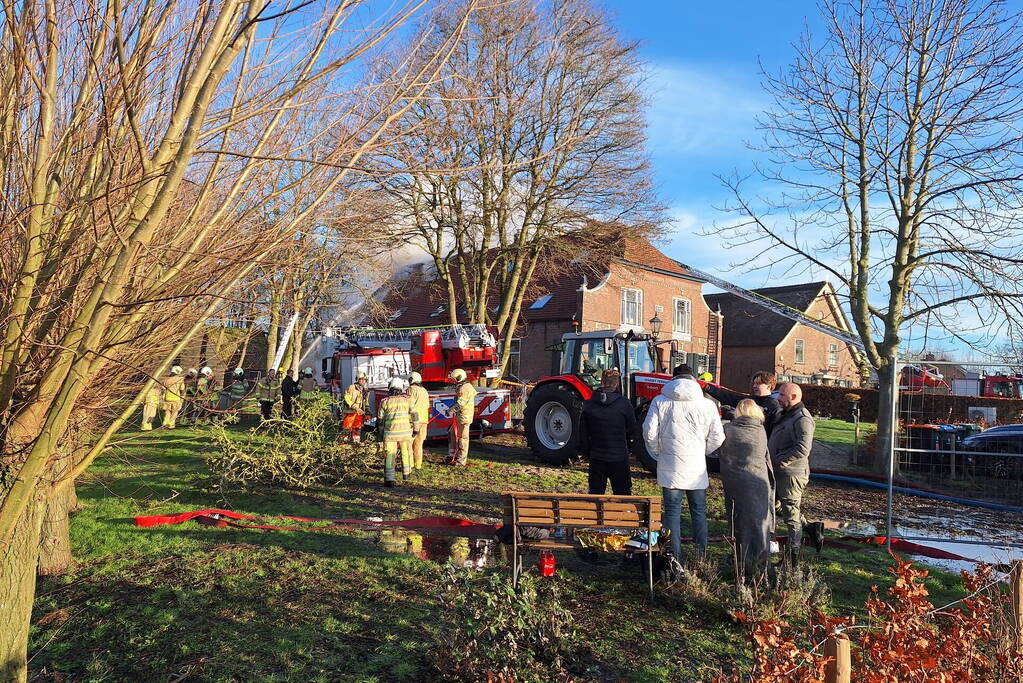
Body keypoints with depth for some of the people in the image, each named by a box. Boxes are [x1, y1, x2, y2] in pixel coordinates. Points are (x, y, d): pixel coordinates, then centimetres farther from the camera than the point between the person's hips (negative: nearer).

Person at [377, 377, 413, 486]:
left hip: (390, 433, -1)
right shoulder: (407, 400, 3)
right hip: (405, 431, 2)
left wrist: (381, 434, 19)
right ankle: (406, 473, 36)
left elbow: (380, 420, 7)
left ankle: (389, 479, -6)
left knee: (389, 455, 2)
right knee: (405, 452, 21)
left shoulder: (384, 401, 2)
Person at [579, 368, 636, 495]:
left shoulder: (588, 404, -3)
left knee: (595, 493, 13)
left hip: (596, 457, 2)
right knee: (622, 494, 9)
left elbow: (583, 432, 3)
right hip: (619, 457, -2)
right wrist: (628, 448, 17)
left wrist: (587, 452, 15)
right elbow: (632, 430, 0)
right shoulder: (624, 403, -11)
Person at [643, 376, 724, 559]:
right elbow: (717, 439, 2)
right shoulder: (707, 405, 1)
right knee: (699, 512, 14)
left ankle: (675, 557, 8)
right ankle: (701, 557, 18)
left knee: (672, 511, 7)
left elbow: (649, 433, -7)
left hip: (671, 467, -1)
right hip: (697, 469, 1)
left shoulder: (660, 401, -2)